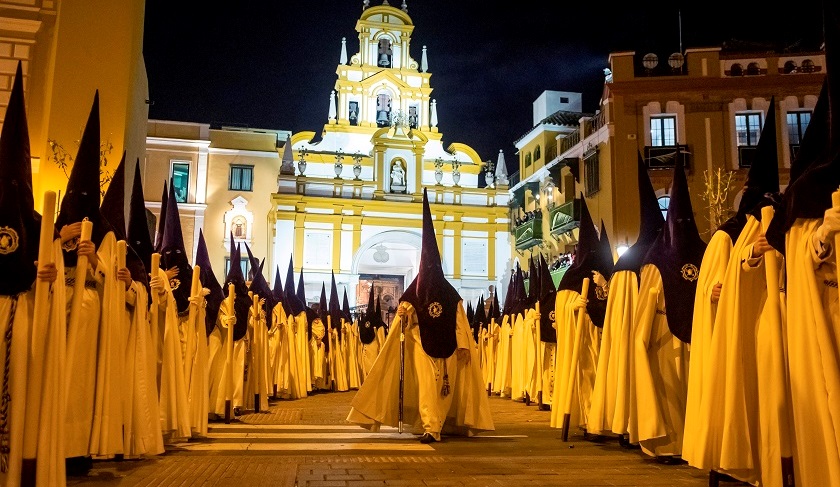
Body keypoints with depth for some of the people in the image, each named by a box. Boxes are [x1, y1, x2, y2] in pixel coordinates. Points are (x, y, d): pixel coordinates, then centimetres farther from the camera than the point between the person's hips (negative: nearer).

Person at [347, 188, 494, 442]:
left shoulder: (451, 294, 5)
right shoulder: (413, 292, 2)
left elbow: (460, 322, 3)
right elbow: (404, 320, -4)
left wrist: (463, 346, -4)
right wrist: (401, 315, -27)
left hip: (446, 348, 2)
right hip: (422, 347, -2)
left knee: (444, 386, 6)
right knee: (426, 385, -10)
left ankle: (435, 425, 21)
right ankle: (430, 428, -12)